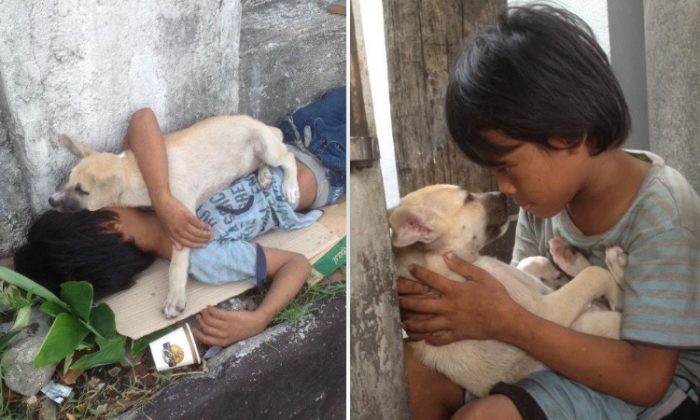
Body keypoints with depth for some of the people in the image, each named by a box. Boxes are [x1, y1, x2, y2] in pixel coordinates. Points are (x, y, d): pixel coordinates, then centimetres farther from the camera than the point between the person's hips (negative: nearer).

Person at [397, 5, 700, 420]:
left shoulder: (660, 214, -24)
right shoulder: (548, 188, -6)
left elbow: (646, 378, -25)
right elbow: (528, 296, 4)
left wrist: (504, 321, -28)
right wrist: (452, 306, -18)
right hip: (567, 354, 7)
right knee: (414, 368, -9)